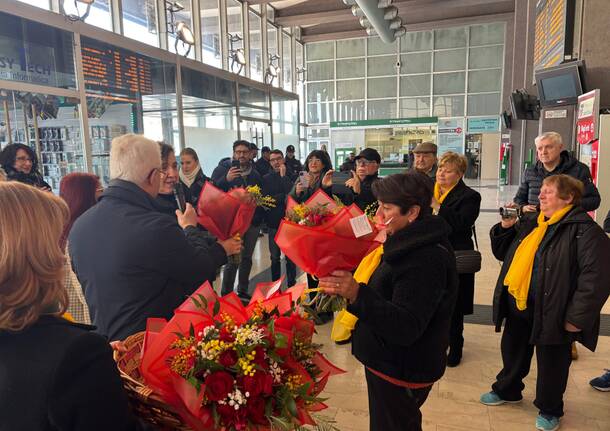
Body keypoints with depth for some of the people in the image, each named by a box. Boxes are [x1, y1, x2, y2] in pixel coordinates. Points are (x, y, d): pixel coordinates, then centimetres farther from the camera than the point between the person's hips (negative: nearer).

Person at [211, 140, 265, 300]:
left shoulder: (255, 172, 11)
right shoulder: (223, 169, -2)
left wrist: (259, 216, 7)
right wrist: (226, 179, -29)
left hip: (252, 221, 5)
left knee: (247, 258, 13)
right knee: (232, 260, -8)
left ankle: (243, 292, 26)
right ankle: (226, 294, 5)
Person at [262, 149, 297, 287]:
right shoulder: (266, 179, 4)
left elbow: (291, 194, -15)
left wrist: (283, 175, -10)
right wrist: (283, 196, -10)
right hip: (274, 223, 1)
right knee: (275, 257, 9)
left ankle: (291, 285, 16)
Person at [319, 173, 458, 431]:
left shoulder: (427, 259, -28)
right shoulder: (413, 243, 4)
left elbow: (406, 328, -33)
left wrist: (357, 294, -44)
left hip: (401, 373, -9)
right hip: (391, 363, 9)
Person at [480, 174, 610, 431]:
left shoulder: (584, 229, -15)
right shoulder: (530, 222, 8)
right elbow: (502, 252, 16)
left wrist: (577, 316, -23)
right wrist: (506, 226, -2)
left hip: (552, 312, -7)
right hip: (518, 306, 7)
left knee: (551, 363, 13)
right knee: (513, 352, 23)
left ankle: (549, 410, 35)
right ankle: (506, 390, 46)